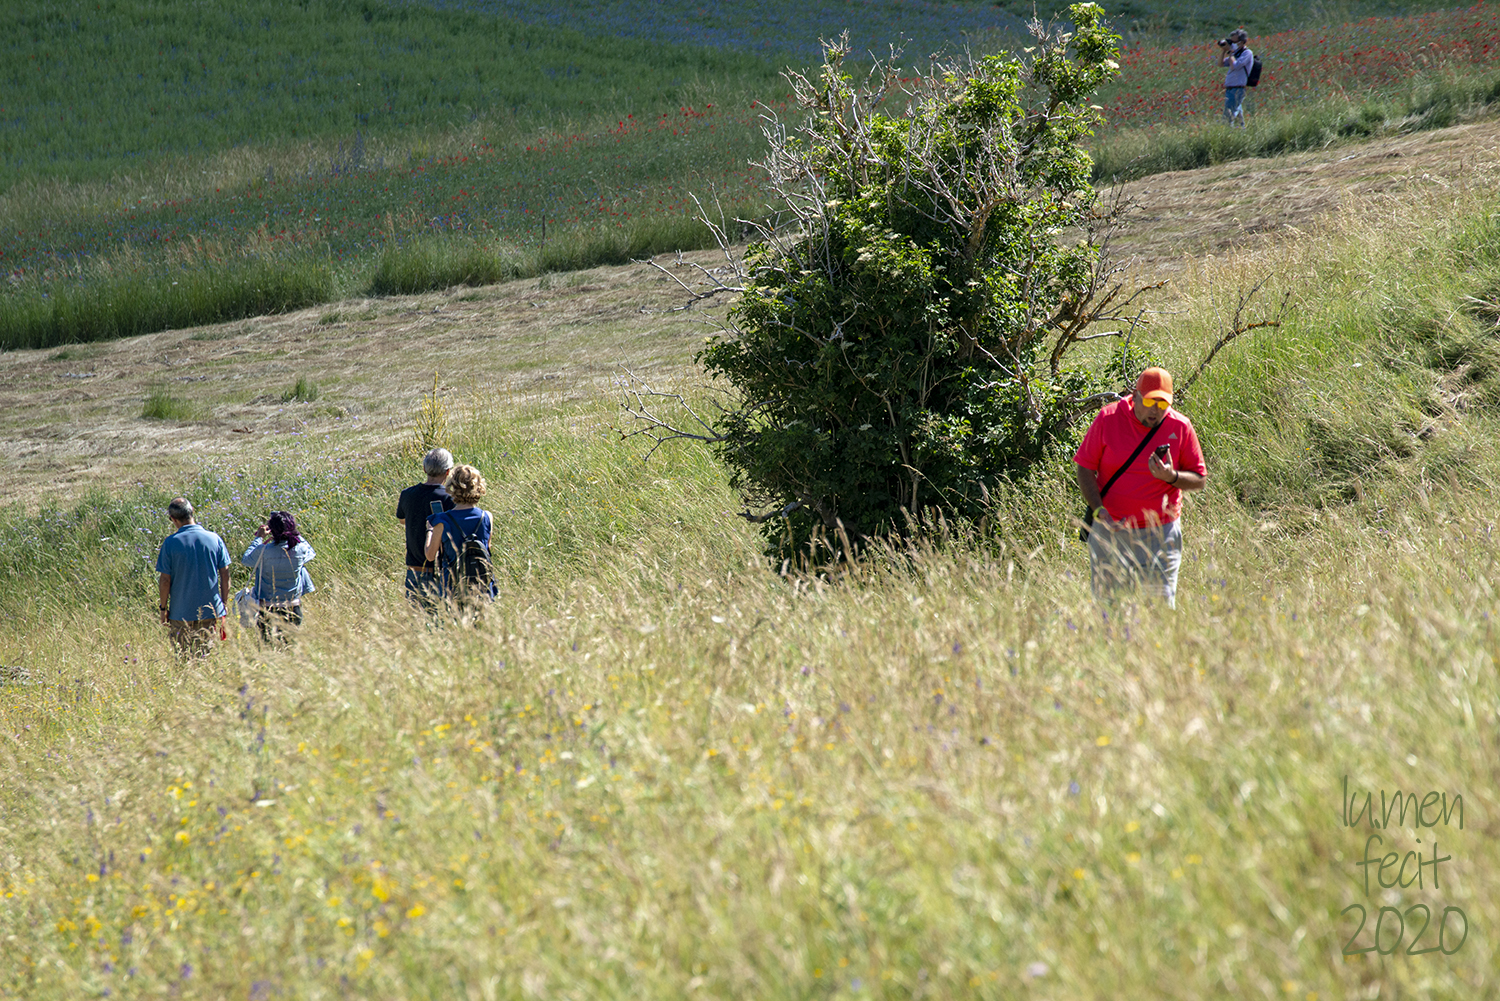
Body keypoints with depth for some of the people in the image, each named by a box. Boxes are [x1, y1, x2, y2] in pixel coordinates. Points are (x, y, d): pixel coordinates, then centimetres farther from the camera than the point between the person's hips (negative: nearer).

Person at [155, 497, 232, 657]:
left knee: (182, 657, 8)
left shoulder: (171, 543, -10)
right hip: (210, 610, 2)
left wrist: (163, 608, 4)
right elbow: (225, 575, 2)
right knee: (205, 655, 10)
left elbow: (165, 580, -8)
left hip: (181, 612, -2)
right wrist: (225, 604, 12)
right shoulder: (214, 539, -2)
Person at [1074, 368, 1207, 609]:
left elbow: (1199, 480, 5)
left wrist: (1172, 477, -17)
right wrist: (1099, 510, -12)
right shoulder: (1108, 419, -3)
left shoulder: (1180, 427, -1)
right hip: (1111, 530, 0)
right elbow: (1085, 469, 1)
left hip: (1160, 534, 0)